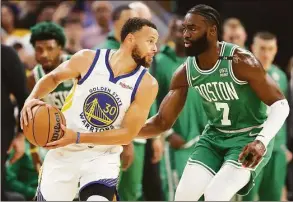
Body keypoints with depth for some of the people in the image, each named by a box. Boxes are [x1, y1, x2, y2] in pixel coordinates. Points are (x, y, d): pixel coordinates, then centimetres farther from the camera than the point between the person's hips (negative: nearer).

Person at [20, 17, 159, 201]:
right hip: (64, 151, 1)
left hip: (103, 157, -1)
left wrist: (77, 137, -23)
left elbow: (127, 133, -15)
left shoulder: (147, 85, -14)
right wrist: (32, 99, -14)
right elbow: (53, 77, 7)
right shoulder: (87, 59, -12)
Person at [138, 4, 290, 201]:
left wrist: (261, 141, -37)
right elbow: (163, 121, 1)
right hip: (214, 136, 6)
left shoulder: (240, 61, -23)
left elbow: (280, 104, -20)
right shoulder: (185, 72, -6)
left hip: (249, 137, -6)